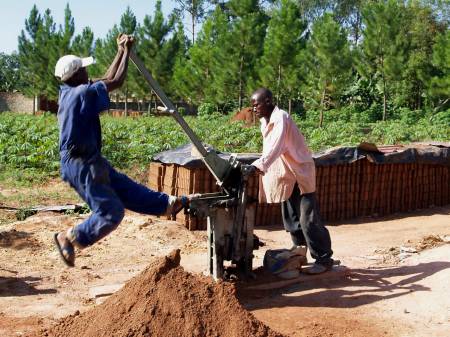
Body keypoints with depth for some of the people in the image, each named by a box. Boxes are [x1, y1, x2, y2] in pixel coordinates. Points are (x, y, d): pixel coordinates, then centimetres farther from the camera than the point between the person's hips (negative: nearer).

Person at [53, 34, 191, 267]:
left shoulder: (67, 92, 8)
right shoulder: (84, 93, -19)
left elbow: (107, 80, 18)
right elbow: (116, 82, -13)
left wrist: (121, 52, 18)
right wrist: (127, 52, -2)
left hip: (87, 160, 10)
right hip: (81, 163, -10)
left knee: (126, 188, 17)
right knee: (111, 213, -4)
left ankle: (168, 203, 27)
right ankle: (69, 238, 3)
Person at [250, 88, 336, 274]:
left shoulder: (281, 118, -22)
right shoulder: (265, 121, 6)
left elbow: (276, 147, -36)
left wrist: (258, 165, -47)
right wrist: (261, 166, 9)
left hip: (301, 172, -9)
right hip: (285, 175, 9)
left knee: (308, 219, -8)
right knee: (290, 218, 12)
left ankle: (324, 259, 0)